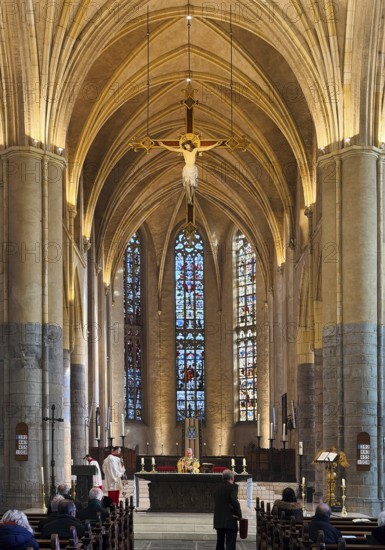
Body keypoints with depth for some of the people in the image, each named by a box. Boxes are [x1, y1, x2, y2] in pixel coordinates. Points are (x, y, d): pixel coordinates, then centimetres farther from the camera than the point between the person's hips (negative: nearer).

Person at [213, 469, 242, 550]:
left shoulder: (217, 488, 12)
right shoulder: (232, 487, -8)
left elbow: (216, 503, 13)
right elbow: (234, 501, -19)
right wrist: (239, 515, -9)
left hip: (218, 520, 6)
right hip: (230, 520, -6)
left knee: (220, 543, 14)